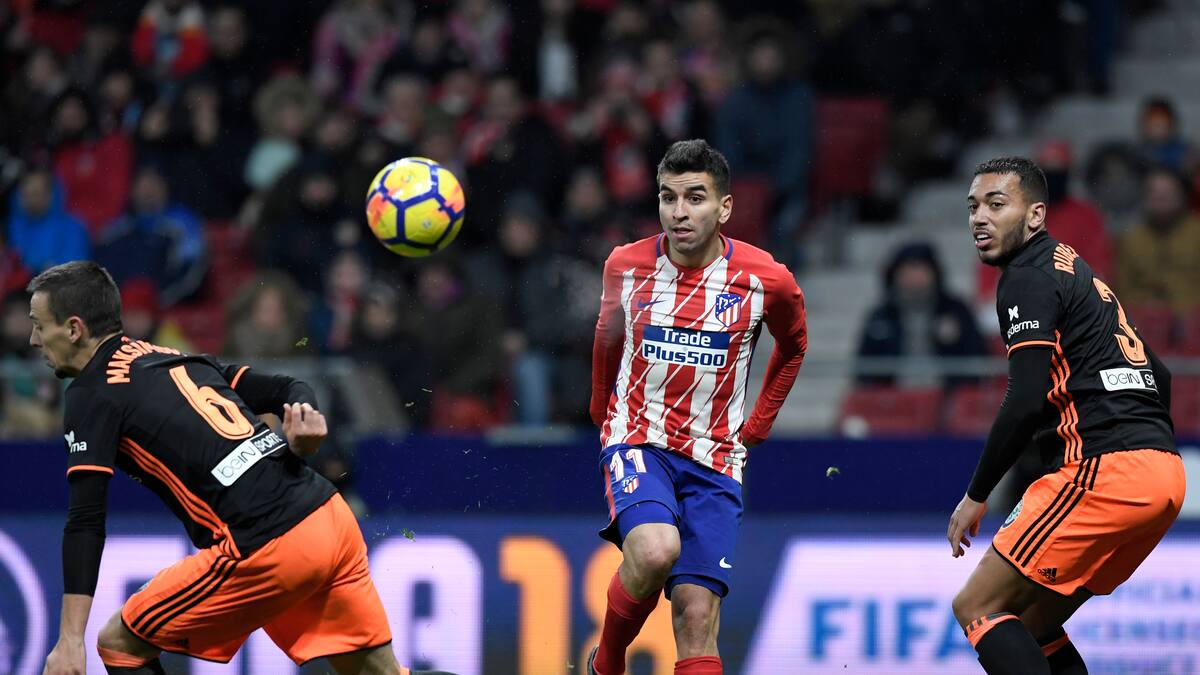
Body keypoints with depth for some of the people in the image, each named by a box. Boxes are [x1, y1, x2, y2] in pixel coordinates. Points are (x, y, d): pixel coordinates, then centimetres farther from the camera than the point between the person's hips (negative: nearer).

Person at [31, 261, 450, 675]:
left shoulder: (92, 396, 0)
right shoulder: (176, 359, 24)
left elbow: (86, 522, -9)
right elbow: (289, 391, 22)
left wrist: (70, 641, -12)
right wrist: (306, 418, -1)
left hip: (270, 549, -8)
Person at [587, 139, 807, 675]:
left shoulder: (766, 280, -6)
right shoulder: (626, 266, -3)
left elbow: (792, 345, 17)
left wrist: (757, 426, 16)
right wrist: (603, 408, 28)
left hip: (714, 458, 1)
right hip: (638, 442, -1)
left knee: (697, 614, -7)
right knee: (654, 551, -30)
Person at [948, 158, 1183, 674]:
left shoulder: (1028, 278, -4)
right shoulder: (1078, 273, 25)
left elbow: (1025, 401, -14)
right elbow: (1158, 377, 29)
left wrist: (976, 495, -6)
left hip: (1103, 470, -9)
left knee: (977, 608, -6)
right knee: (1032, 626, 16)